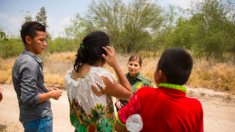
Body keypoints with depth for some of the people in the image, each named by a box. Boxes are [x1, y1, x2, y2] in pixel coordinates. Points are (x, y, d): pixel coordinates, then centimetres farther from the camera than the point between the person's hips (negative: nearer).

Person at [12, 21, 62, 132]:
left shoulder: (21, 59, 7)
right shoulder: (30, 63, -22)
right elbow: (29, 99, -26)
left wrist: (46, 90, 8)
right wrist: (52, 94, -13)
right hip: (39, 120, -9)